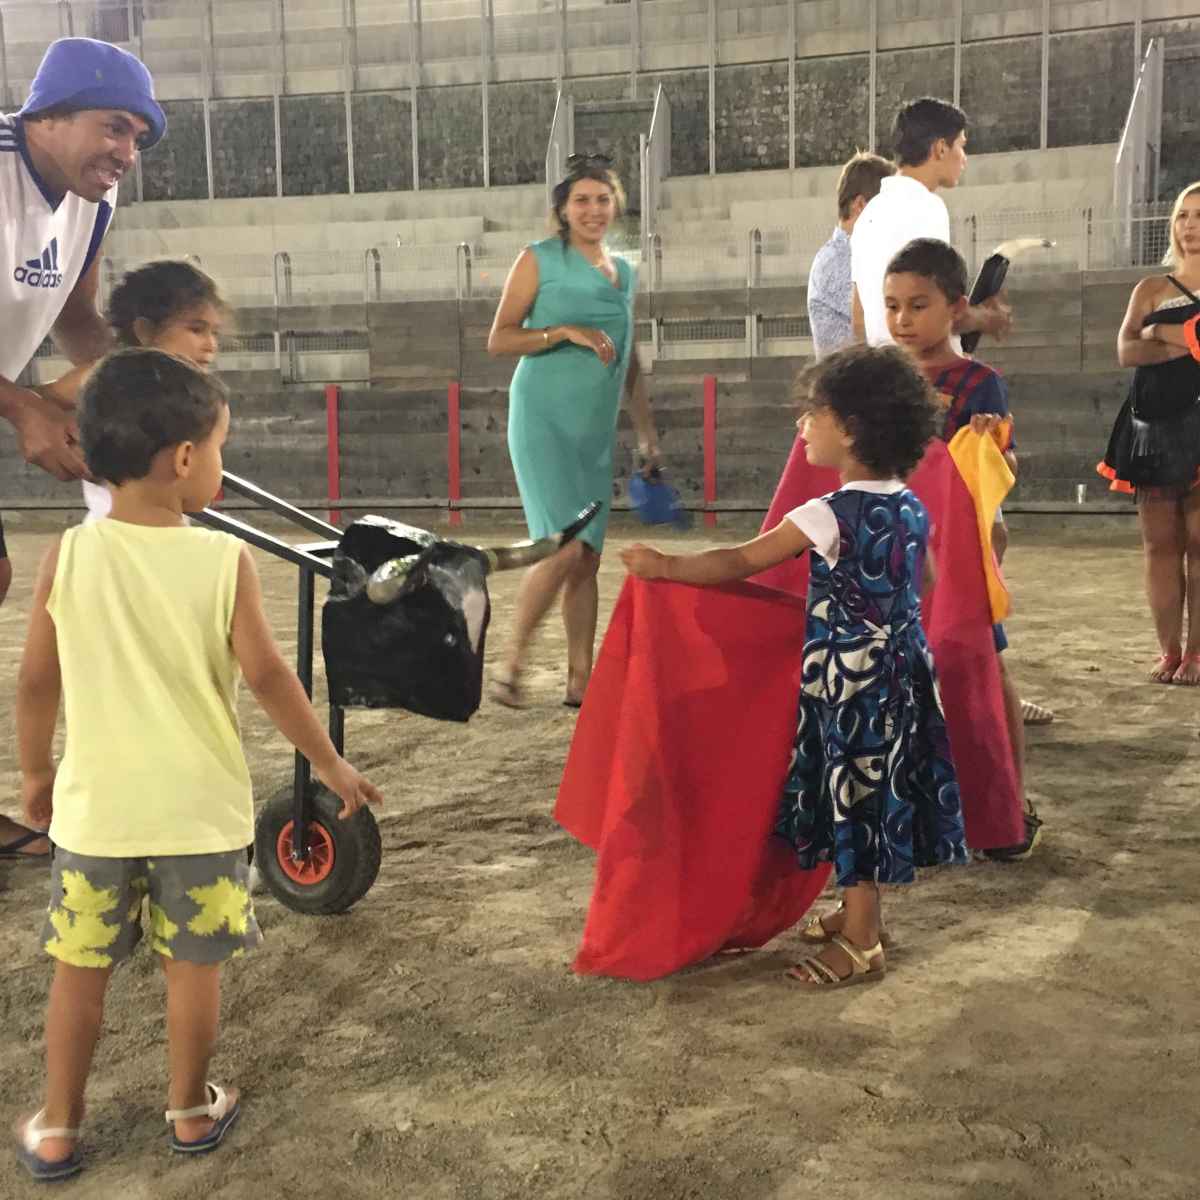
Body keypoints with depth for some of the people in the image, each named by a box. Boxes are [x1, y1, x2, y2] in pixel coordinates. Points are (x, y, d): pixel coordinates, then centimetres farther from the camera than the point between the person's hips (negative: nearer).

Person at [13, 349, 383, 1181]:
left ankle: (57, 1130, 27)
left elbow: (38, 683, -2)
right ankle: (191, 1112, 31)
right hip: (200, 809, -1)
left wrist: (36, 772, 14)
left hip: (97, 806, 2)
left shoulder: (67, 557, -8)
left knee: (80, 969, 16)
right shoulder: (225, 560, -14)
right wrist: (332, 766, -1)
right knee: (193, 967, 15)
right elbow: (267, 677, -12)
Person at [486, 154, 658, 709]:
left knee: (589, 557, 4)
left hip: (596, 428, 6)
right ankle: (511, 664, -2)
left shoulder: (623, 272, 17)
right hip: (544, 418, -6)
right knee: (565, 548, -17)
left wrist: (647, 433, 19)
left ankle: (580, 680, 12)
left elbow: (630, 362, 22)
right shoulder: (539, 260, 0)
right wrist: (566, 332, -16)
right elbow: (499, 340, -4)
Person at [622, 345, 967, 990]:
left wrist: (666, 565, -8)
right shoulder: (911, 507, 4)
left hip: (850, 679, -8)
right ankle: (863, 913, 32)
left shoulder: (830, 515, -20)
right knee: (878, 793, 18)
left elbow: (741, 561, -17)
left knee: (856, 794, 1)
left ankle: (860, 944, 10)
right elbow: (925, 580, 20)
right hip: (902, 668, 8)